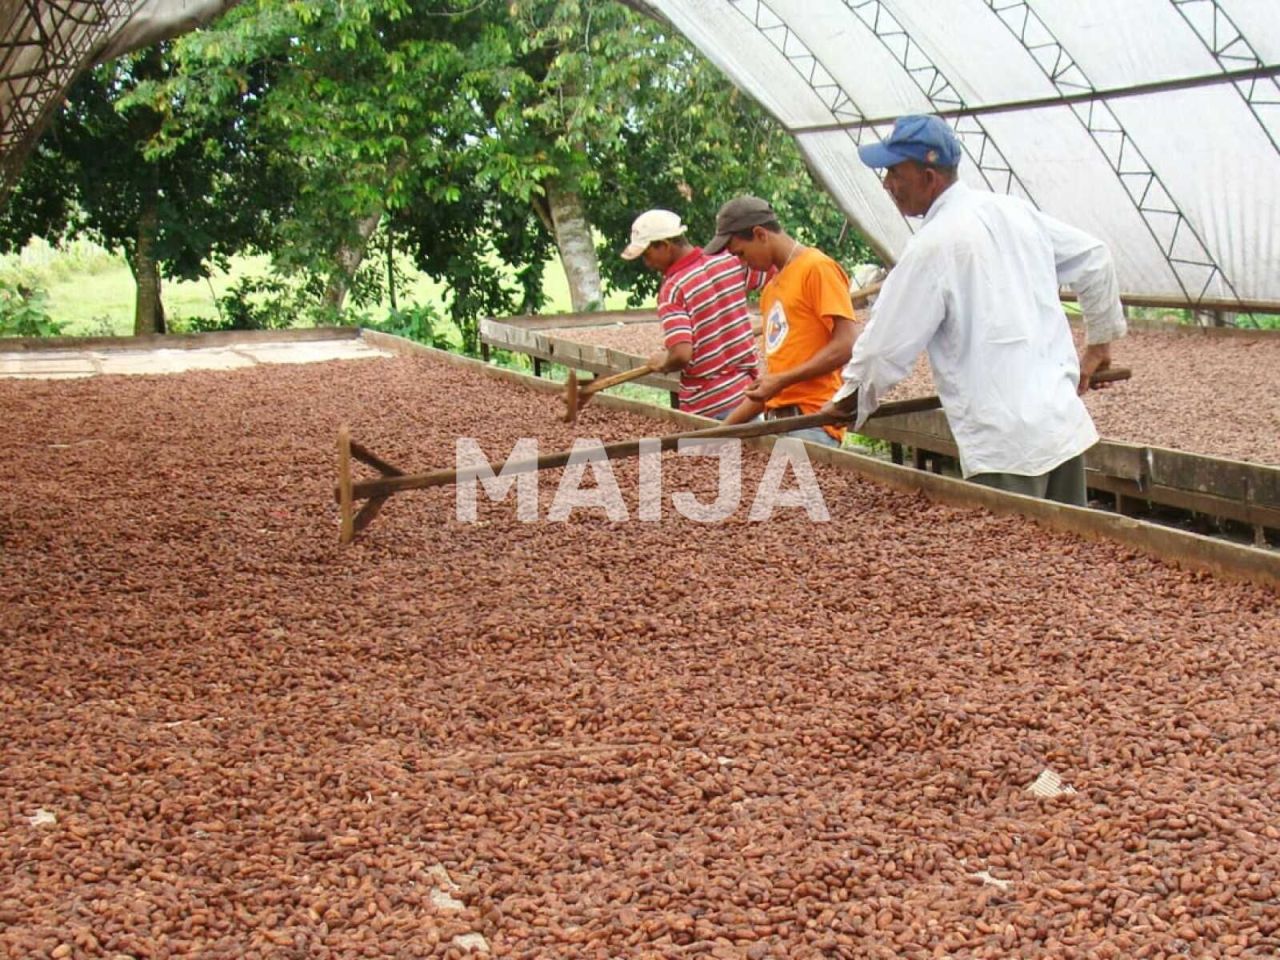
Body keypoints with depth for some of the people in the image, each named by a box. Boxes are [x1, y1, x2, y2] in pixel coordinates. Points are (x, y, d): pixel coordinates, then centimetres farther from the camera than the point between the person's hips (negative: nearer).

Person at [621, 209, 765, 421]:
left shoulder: (672, 290, -16)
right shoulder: (730, 261, 0)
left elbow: (682, 354, -25)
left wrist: (662, 363, -3)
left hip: (707, 406, -6)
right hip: (747, 393, 6)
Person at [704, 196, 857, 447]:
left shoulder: (817, 268, -4)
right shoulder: (771, 288, 21)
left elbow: (846, 345, -12)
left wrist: (782, 380, -13)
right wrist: (726, 427, 17)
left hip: (811, 423, -7)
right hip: (776, 422, 7)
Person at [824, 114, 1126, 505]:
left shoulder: (933, 246, -13)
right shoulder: (1014, 211, 9)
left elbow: (887, 348, -9)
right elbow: (1094, 258, 19)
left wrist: (846, 402, 9)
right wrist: (1100, 341, 29)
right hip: (1066, 422, 8)